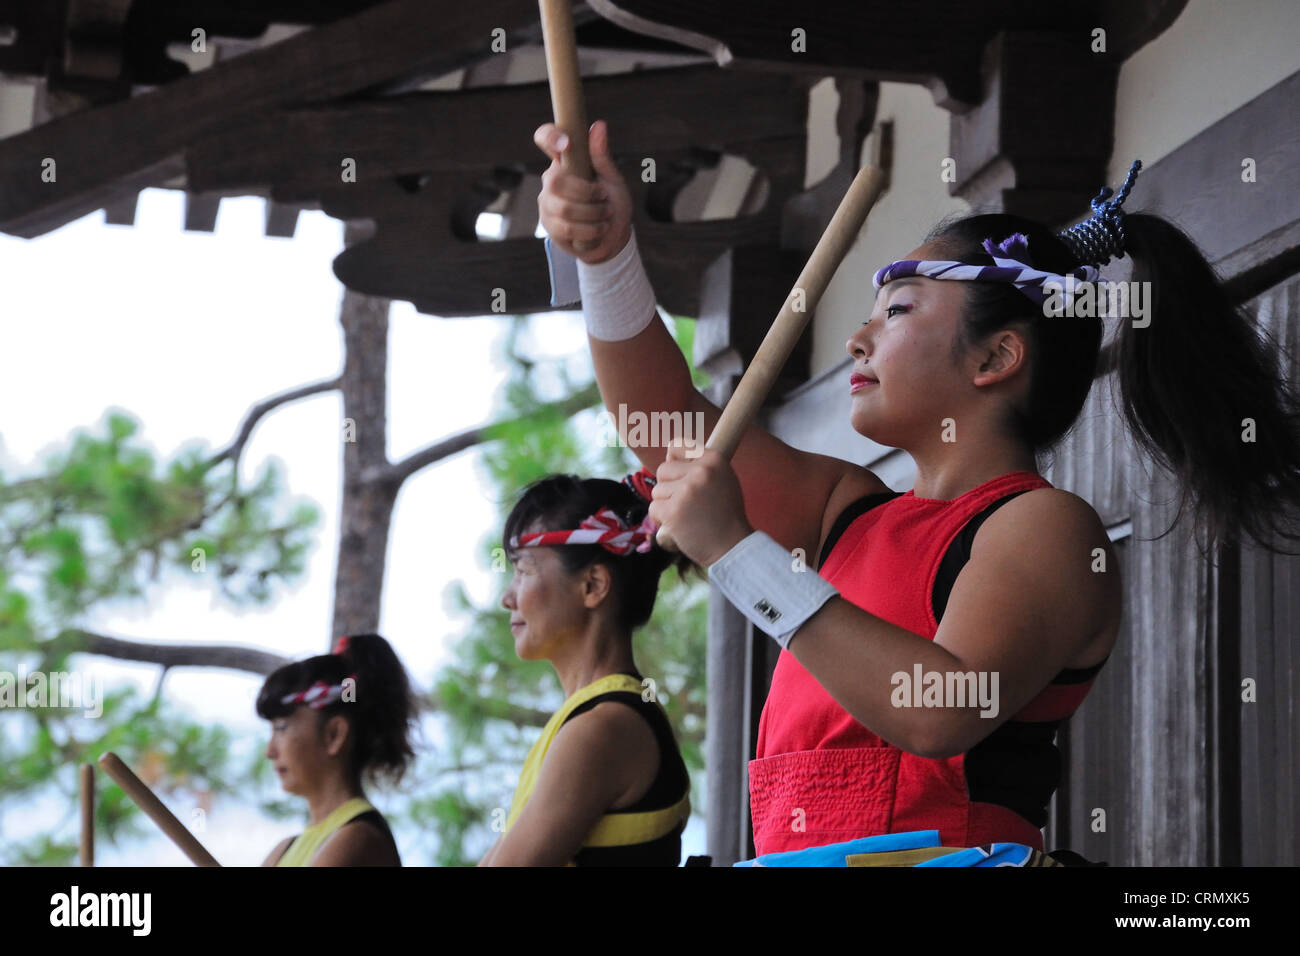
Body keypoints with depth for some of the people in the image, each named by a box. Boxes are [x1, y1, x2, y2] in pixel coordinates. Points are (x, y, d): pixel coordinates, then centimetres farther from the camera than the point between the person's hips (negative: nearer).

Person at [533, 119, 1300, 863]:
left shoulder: (1045, 526, -1)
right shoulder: (856, 511, 22)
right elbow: (671, 426, 23)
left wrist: (737, 551, -16)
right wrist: (606, 253, 12)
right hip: (792, 851, 6)